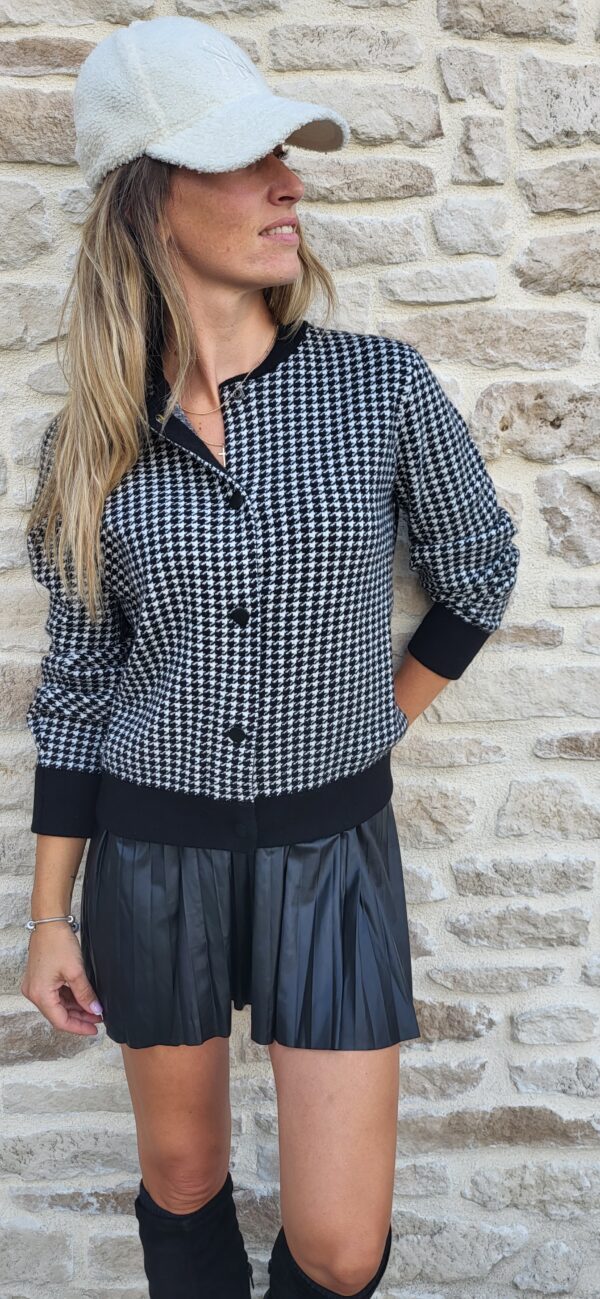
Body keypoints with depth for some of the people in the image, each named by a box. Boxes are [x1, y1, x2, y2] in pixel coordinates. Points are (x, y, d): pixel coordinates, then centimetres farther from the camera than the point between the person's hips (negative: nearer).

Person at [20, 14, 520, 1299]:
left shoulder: (384, 388, -10)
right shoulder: (94, 443, -6)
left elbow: (478, 574, 6)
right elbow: (76, 685, 0)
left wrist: (373, 720, 8)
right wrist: (50, 916, 2)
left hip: (332, 850, 0)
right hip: (151, 854, 1)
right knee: (181, 1179, 21)